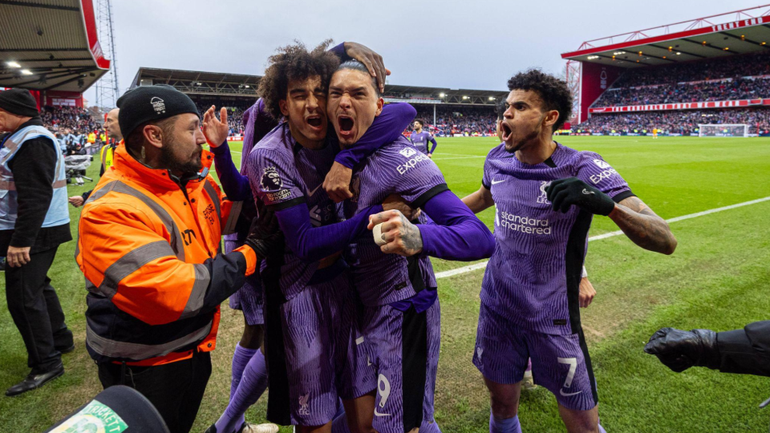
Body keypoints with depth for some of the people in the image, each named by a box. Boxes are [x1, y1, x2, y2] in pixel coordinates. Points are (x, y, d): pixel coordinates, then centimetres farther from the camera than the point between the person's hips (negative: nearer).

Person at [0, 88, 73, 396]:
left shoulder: (31, 141, -17)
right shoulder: (25, 137, 17)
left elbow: (35, 196, -24)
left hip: (33, 233, -11)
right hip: (37, 230, 11)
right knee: (37, 286, 20)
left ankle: (47, 363, 4)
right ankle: (60, 339, 34)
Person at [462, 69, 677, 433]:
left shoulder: (584, 170, -18)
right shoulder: (497, 160, -4)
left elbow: (665, 241, -24)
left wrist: (606, 204, -42)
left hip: (553, 321, -3)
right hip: (496, 308, 4)